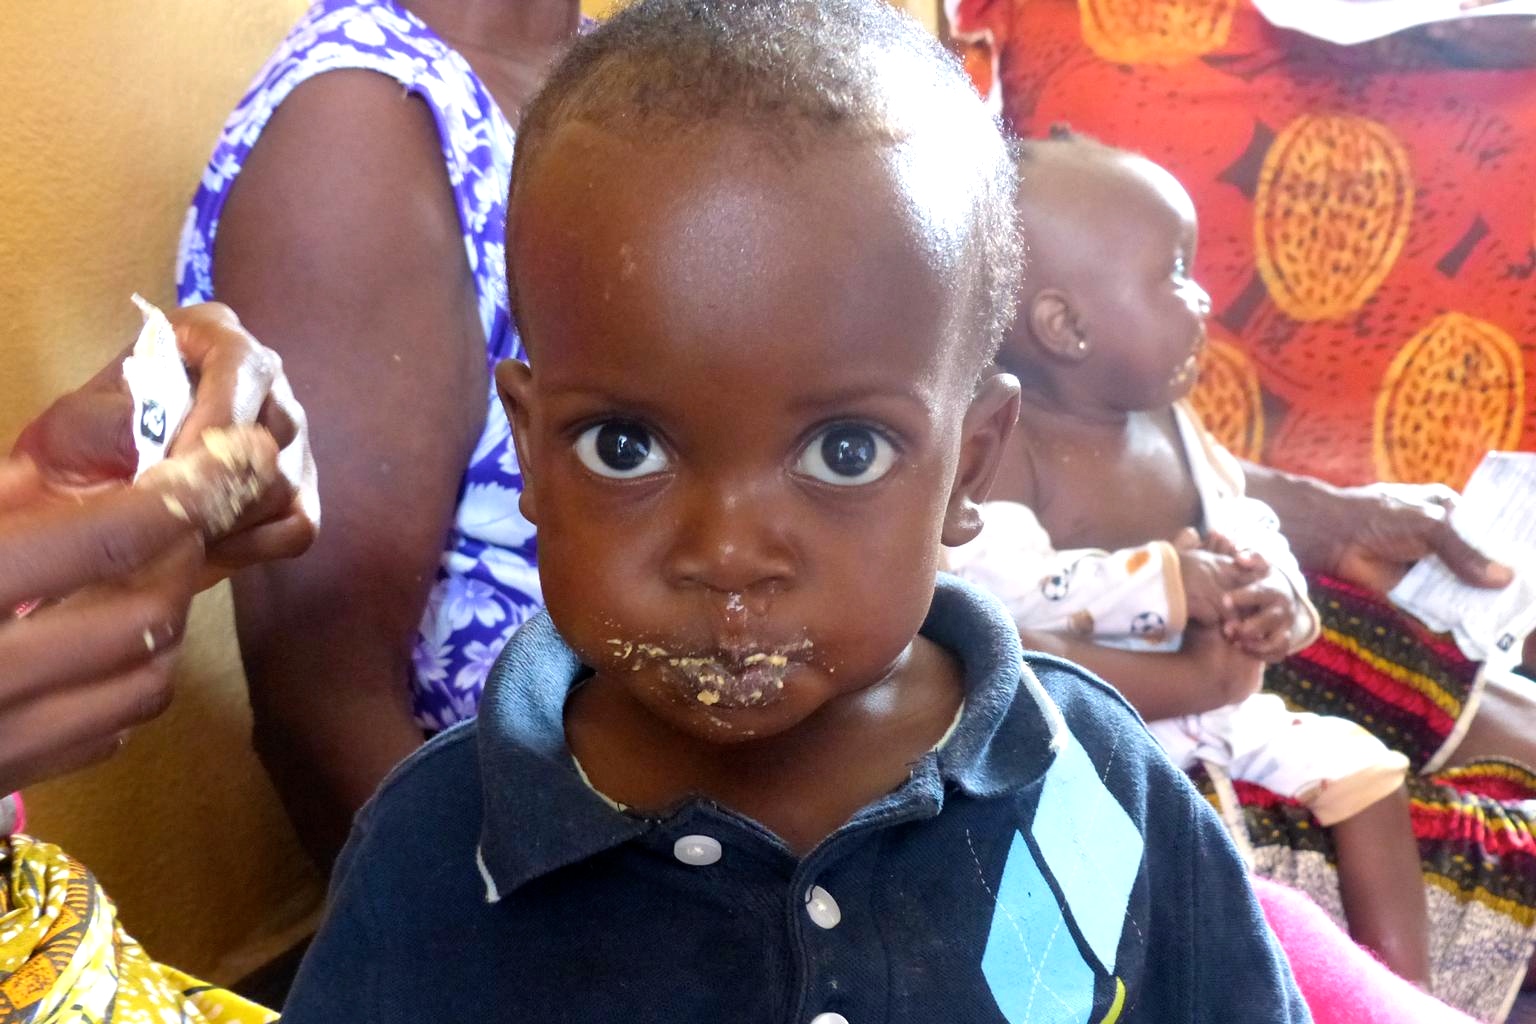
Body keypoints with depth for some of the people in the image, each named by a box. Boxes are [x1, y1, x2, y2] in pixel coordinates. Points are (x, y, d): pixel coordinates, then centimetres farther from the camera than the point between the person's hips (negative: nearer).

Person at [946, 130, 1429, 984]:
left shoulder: (1174, 427, 5)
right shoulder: (999, 450, -19)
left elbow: (1252, 534, 10)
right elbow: (988, 592, -32)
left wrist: (1275, 593, -15)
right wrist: (1163, 583, -29)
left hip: (1217, 698, 8)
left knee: (1357, 759, 5)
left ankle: (1403, 983, 15)